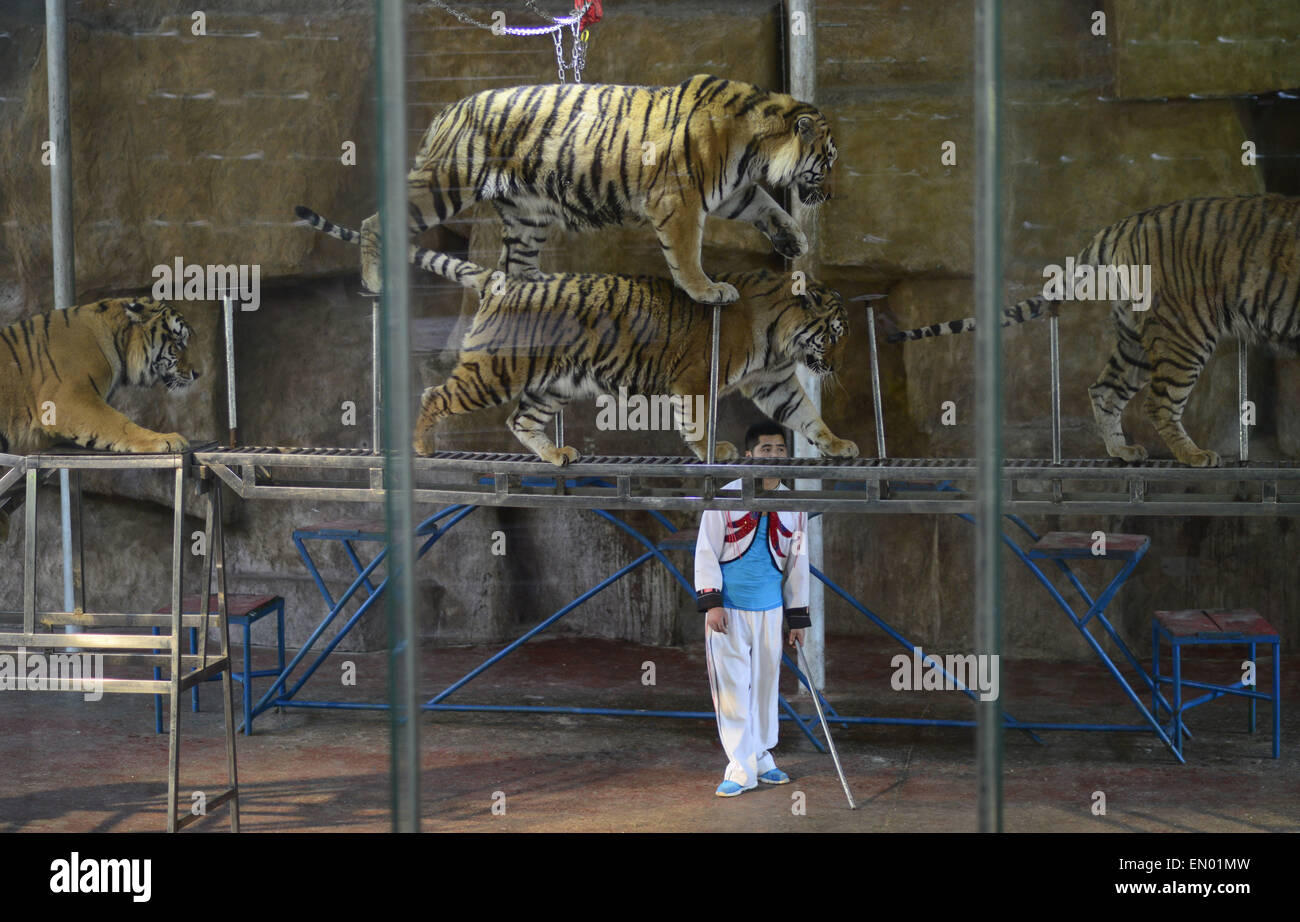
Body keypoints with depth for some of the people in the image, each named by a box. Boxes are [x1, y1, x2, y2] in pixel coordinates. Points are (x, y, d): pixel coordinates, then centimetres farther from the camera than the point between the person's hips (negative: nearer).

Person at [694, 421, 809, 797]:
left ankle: (761, 759, 25)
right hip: (727, 609, -4)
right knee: (732, 687, -5)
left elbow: (797, 563, 12)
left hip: (769, 610, 4)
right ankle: (741, 769, -1)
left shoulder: (793, 506, 6)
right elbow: (706, 551, -4)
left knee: (765, 684, 11)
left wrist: (798, 617, 12)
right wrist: (711, 602, -12)